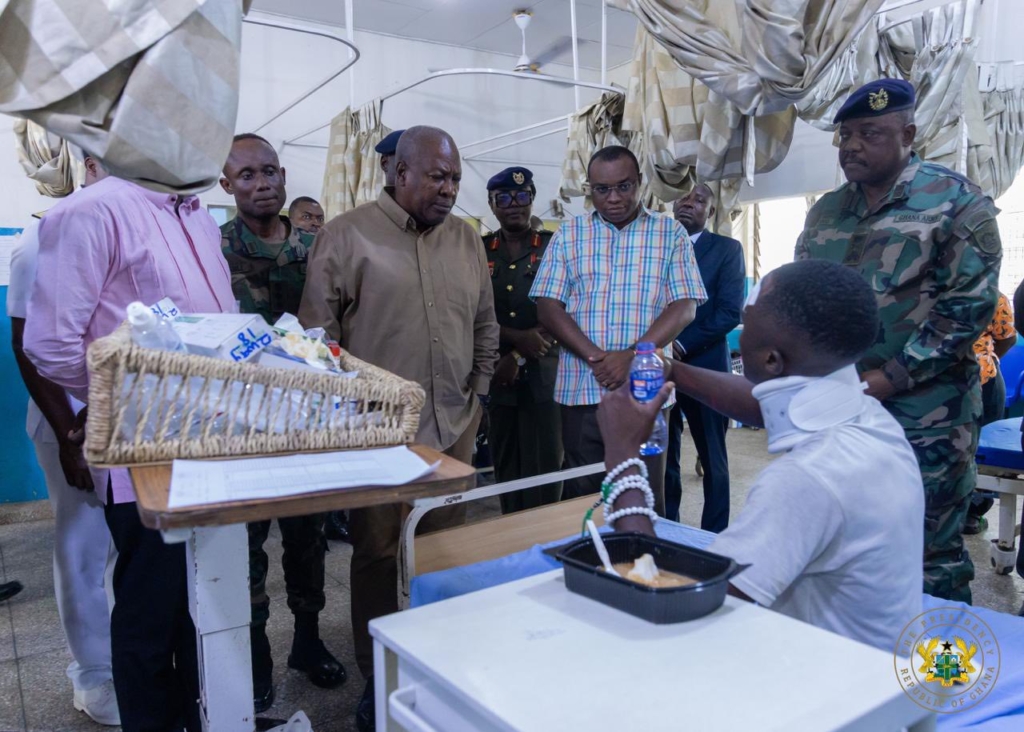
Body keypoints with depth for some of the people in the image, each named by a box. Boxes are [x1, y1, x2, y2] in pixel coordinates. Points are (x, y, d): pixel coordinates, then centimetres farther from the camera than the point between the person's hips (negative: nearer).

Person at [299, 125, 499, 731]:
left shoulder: (466, 238, 12)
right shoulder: (348, 234, -3)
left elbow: (485, 326, 17)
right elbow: (318, 329, -4)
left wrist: (477, 393, 12)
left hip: (454, 428, 4)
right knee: (376, 554, 6)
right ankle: (377, 680, 23)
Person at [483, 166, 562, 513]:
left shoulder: (553, 247, 2)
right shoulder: (479, 251, 8)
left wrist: (518, 357, -10)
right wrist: (517, 337, -15)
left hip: (543, 374, -2)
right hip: (496, 376, 2)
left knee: (545, 465, -2)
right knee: (505, 465, 10)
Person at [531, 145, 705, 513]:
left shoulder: (671, 234, 6)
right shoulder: (569, 234, 8)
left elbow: (684, 307, -1)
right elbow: (548, 307, 1)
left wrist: (632, 356, -15)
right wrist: (595, 357, -13)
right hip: (582, 389, 1)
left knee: (646, 497, 7)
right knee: (581, 496, 9)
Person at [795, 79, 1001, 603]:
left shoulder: (954, 203, -5)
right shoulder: (825, 212, 11)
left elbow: (970, 305, -12)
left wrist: (889, 378, -16)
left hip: (924, 419, -5)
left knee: (930, 558, 5)